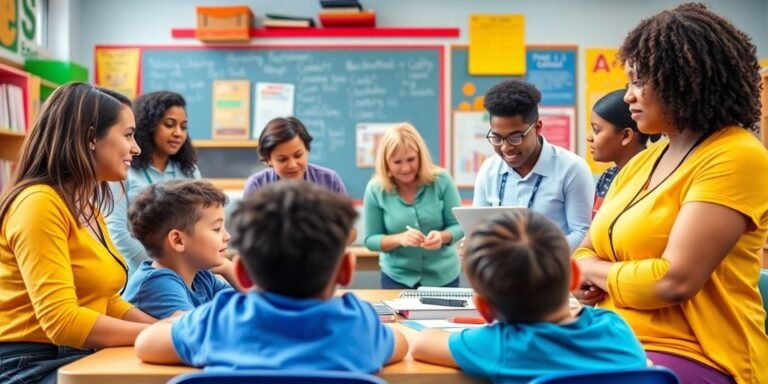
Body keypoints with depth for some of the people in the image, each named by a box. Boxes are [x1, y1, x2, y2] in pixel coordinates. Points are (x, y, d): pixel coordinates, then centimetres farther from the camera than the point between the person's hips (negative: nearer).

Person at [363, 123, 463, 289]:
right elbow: (370, 239, -6)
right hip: (397, 278, 0)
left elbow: (458, 226, -5)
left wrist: (442, 236, -26)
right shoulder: (375, 189, -11)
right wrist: (399, 238, -24)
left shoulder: (441, 180, -11)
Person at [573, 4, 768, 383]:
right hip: (621, 348, 7)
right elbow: (587, 250, 15)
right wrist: (584, 274, -8)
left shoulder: (735, 157, -13)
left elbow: (675, 279, -21)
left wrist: (594, 271, -5)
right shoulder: (641, 162, 12)